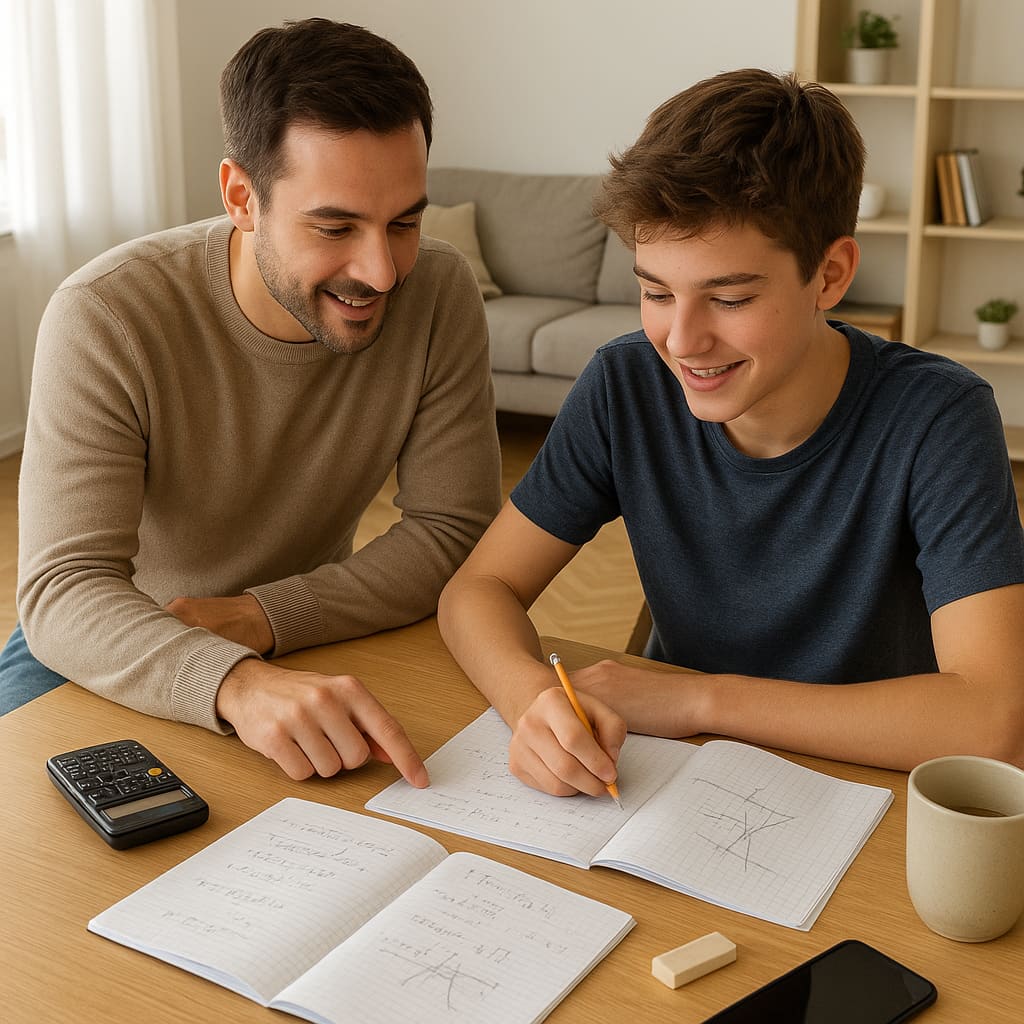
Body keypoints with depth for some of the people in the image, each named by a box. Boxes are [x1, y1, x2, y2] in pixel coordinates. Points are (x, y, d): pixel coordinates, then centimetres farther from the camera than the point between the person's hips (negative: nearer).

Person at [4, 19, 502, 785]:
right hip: (104, 657, -3)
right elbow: (63, 591, -32)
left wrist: (259, 619, -28)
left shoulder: (438, 293, -17)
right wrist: (237, 684, -52)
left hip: (304, 652, 3)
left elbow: (454, 533, -14)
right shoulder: (105, 318, -25)